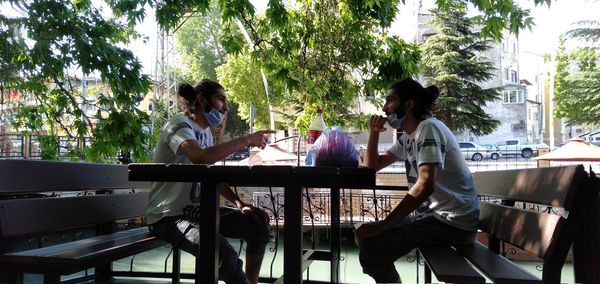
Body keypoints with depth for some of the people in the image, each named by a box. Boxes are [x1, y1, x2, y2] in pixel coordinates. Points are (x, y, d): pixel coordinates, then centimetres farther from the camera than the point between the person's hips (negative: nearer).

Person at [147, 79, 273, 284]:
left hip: (196, 210, 9)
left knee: (258, 226, 0)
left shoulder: (205, 131, 12)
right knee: (224, 255, -30)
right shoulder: (179, 125, -14)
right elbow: (201, 157, -35)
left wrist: (240, 204, 2)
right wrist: (246, 140, -25)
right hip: (169, 216, -9)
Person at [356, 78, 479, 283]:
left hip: (453, 222, -9)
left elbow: (425, 186, -28)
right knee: (368, 235, 9)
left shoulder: (428, 128, -15)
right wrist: (374, 133, 4)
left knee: (372, 242, -18)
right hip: (436, 214, 9)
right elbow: (373, 166, 21)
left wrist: (382, 226, -30)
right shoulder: (409, 136, 13)